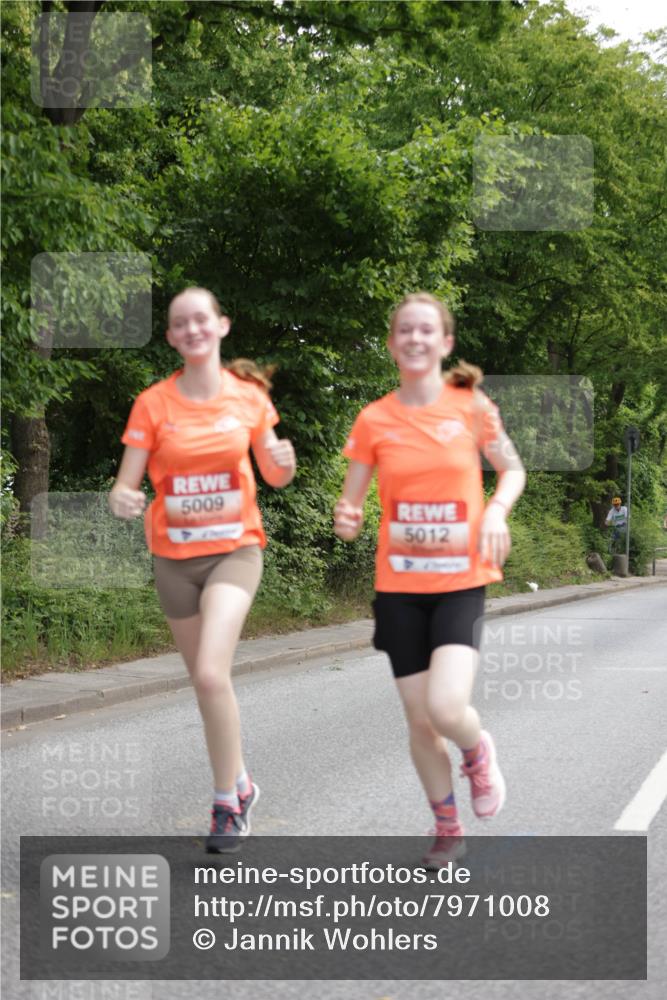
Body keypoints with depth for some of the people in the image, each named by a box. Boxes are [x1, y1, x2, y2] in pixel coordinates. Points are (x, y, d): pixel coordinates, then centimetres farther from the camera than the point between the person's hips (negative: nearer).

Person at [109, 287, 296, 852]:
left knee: (211, 673, -20)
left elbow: (273, 475, 10)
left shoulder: (249, 397, -2)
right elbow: (125, 485, -5)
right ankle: (240, 785, 32)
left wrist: (284, 464, -13)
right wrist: (121, 499, -29)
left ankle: (226, 802, -5)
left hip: (235, 549, -2)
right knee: (206, 681, 10)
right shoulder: (153, 404, -4)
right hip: (174, 556, 2)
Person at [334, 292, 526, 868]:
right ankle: (448, 829, 29)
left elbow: (512, 470, 10)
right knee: (419, 718, 6)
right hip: (399, 587, 2)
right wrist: (346, 522, -18)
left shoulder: (472, 406, -4)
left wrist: (496, 511, -11)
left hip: (461, 582, -2)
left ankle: (478, 753, 17)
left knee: (447, 708, -20)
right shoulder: (374, 420, -2)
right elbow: (350, 507, 6)